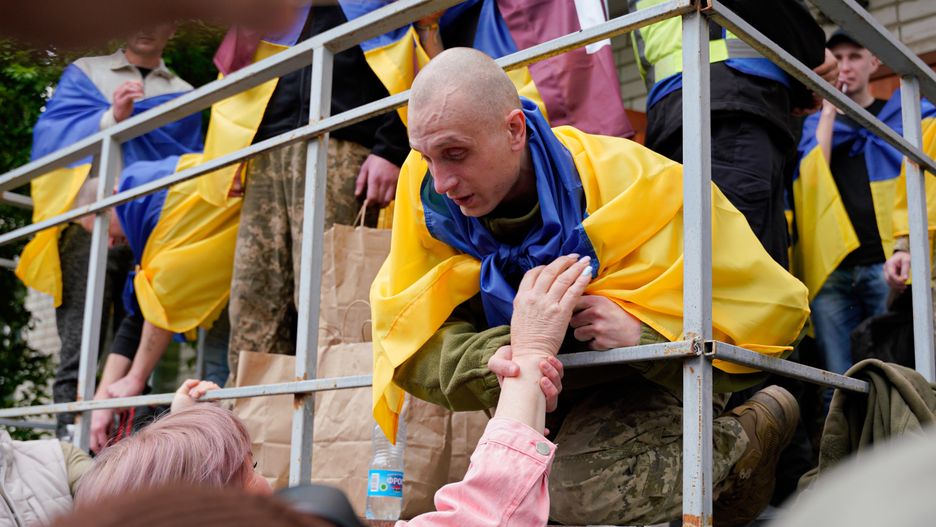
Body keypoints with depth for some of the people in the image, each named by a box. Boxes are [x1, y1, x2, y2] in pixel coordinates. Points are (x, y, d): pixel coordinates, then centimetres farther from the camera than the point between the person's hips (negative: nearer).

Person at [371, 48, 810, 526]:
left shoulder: (629, 185, -28)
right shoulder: (427, 190, -18)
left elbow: (767, 310, -24)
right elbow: (410, 337, -18)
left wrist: (643, 330, -38)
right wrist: (494, 361, -39)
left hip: (643, 379, -5)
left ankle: (748, 440, -1)